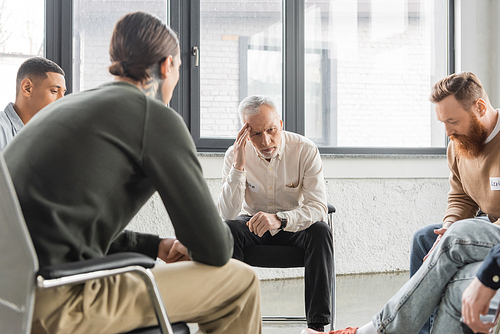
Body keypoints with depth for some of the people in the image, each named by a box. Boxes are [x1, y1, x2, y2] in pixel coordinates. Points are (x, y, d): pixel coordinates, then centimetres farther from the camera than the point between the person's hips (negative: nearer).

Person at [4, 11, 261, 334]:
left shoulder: (68, 105, 20)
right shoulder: (158, 118, -5)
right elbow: (215, 249, -5)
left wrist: (156, 245, 26)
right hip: (55, 306, -9)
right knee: (241, 282, 2)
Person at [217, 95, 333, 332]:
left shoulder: (305, 150, -17)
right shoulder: (235, 154, -13)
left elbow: (318, 207, -23)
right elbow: (227, 214, -22)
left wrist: (280, 219, -41)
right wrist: (238, 167, -33)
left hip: (295, 225, -1)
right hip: (253, 224, 1)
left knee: (320, 231, -31)